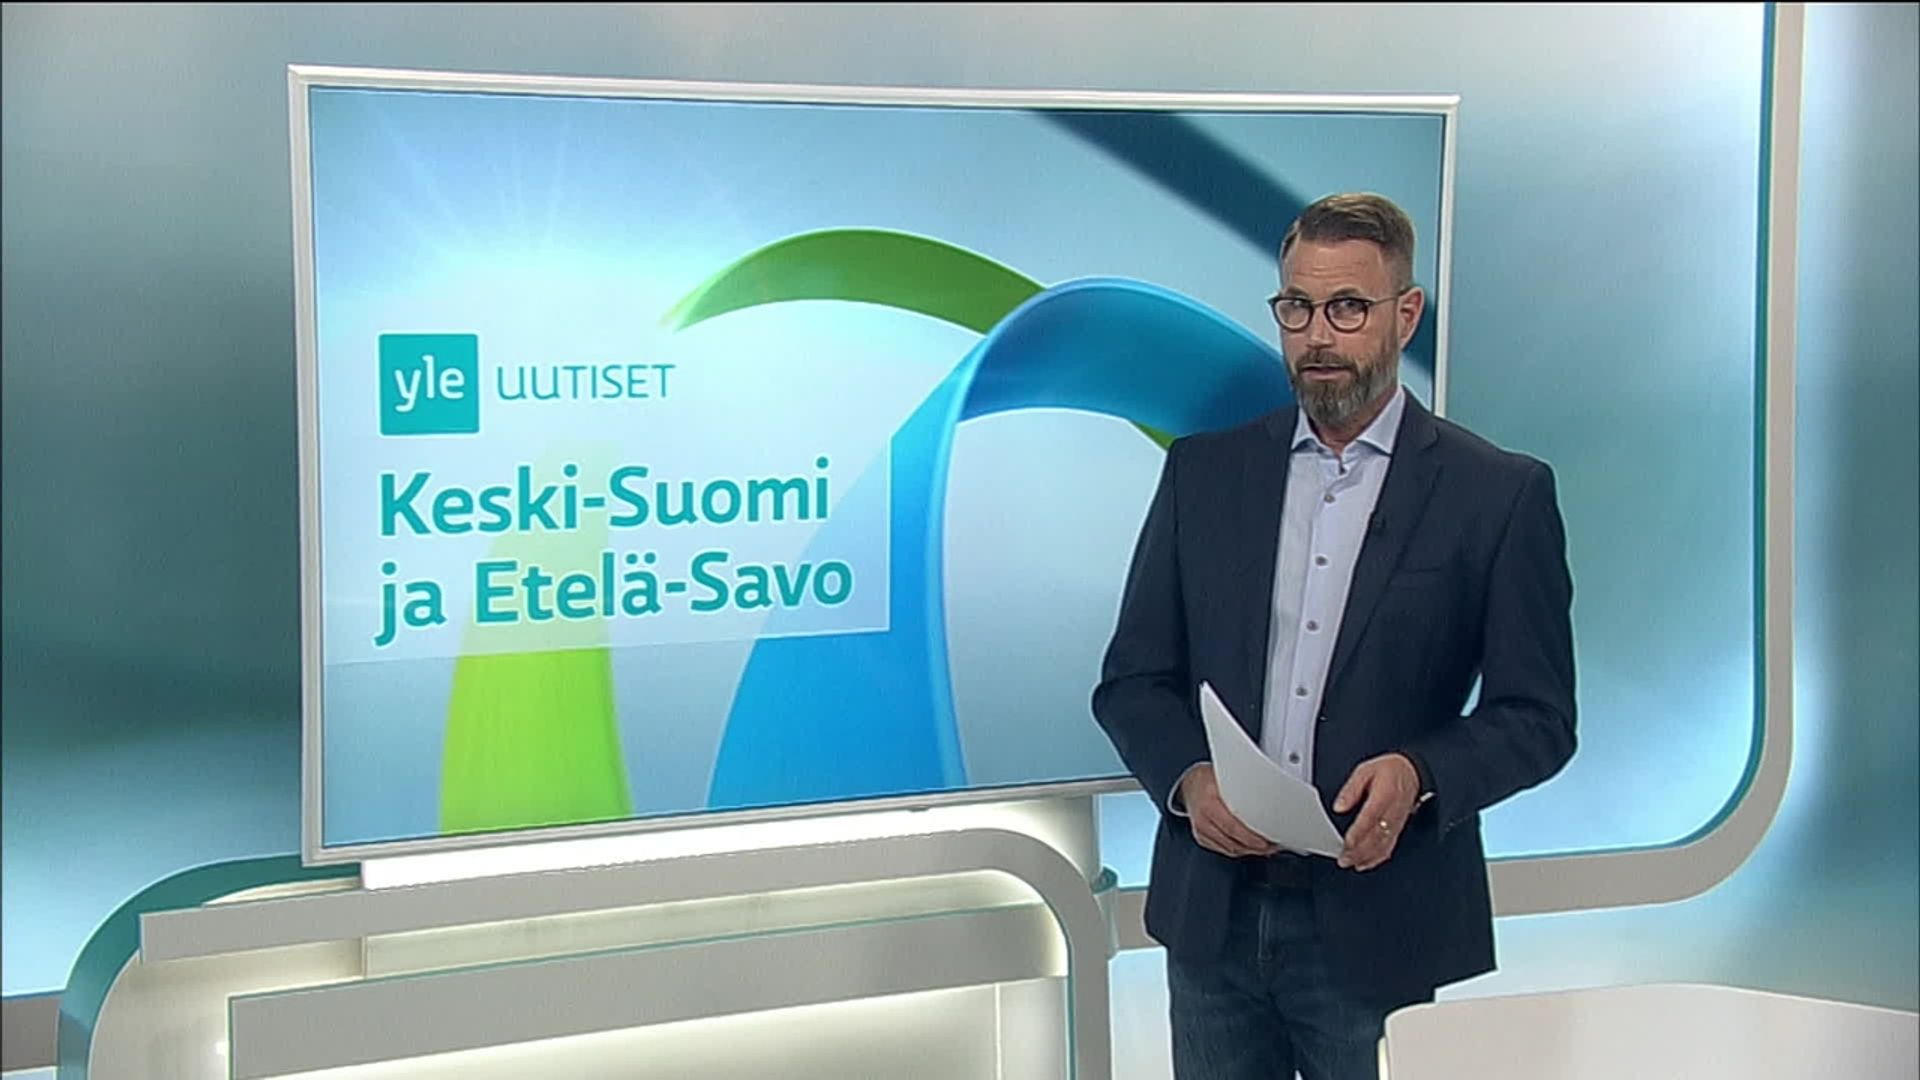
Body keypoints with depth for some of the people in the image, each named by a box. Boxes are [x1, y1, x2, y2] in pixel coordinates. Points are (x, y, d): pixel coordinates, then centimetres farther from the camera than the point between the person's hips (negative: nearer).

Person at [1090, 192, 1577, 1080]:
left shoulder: (1501, 494, -2)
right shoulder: (1205, 468, 7)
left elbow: (1536, 716, -2)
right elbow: (1133, 680, 8)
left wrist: (1419, 774, -21)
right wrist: (1189, 780, -11)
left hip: (1381, 929, -3)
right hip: (1214, 914, 3)